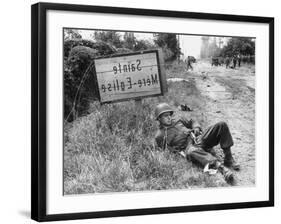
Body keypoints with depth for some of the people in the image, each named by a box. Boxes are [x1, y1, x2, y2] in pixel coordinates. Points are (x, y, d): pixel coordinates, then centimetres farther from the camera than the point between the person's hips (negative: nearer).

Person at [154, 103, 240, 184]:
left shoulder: (178, 121, 27)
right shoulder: (160, 136, 11)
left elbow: (191, 122, 36)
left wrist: (196, 128, 14)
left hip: (200, 139, 7)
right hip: (188, 146, -6)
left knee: (221, 125, -12)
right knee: (192, 152, -46)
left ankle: (228, 159, -16)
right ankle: (221, 168, -63)